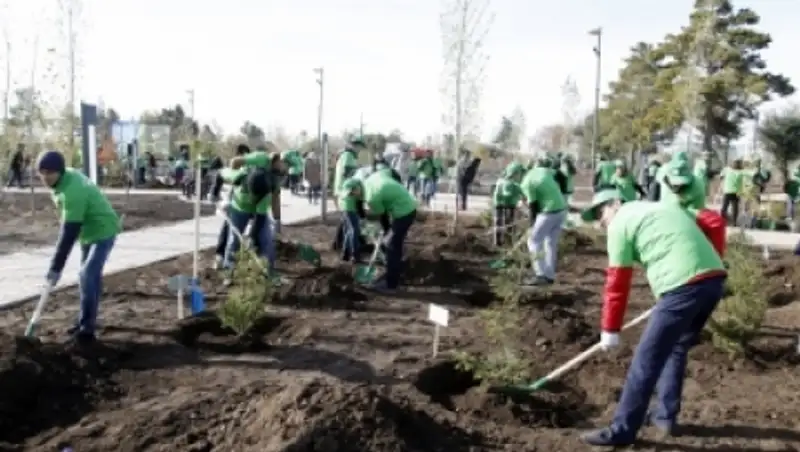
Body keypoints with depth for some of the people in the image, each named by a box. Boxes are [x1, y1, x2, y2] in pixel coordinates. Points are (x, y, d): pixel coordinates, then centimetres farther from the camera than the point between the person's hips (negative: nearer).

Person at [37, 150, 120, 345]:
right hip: (89, 230, 10)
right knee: (91, 275, 16)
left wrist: (56, 267, -31)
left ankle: (87, 328, -10)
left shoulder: (73, 192, -32)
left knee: (87, 276, -16)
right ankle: (87, 321, 26)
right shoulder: (69, 175, -5)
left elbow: (69, 232, -33)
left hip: (103, 231, -10)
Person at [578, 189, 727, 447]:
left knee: (646, 359, -1)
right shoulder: (666, 207, 28)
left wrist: (610, 330, 12)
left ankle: (622, 431, 5)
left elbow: (617, 284, 6)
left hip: (683, 286, -8)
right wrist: (712, 261, 20)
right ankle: (665, 416, 32)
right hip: (715, 278, 9)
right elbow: (714, 221, 20)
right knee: (676, 348, 25)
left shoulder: (620, 223, 6)